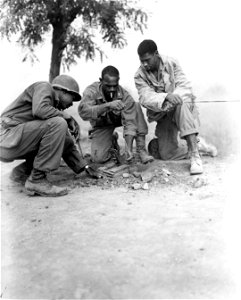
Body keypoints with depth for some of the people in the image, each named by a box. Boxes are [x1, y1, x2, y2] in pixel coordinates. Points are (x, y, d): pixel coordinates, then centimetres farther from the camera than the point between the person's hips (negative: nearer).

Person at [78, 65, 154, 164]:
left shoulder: (124, 95, -26)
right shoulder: (91, 91, -27)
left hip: (119, 119, 1)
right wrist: (108, 105, -57)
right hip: (101, 126, -1)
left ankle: (141, 150, -25)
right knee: (99, 158, -23)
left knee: (136, 106, -27)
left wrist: (129, 148, -45)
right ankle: (112, 141, 13)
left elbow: (130, 121, -32)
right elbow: (83, 112, -45)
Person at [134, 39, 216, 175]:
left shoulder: (171, 63, -8)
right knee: (166, 154, -11)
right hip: (162, 116, 2)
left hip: (182, 107, -2)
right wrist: (166, 96, -40)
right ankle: (198, 147, 16)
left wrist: (175, 96, -35)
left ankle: (195, 155, -39)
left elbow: (185, 86, -14)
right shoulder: (140, 76, -7)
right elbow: (146, 98, -21)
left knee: (181, 104, -39)